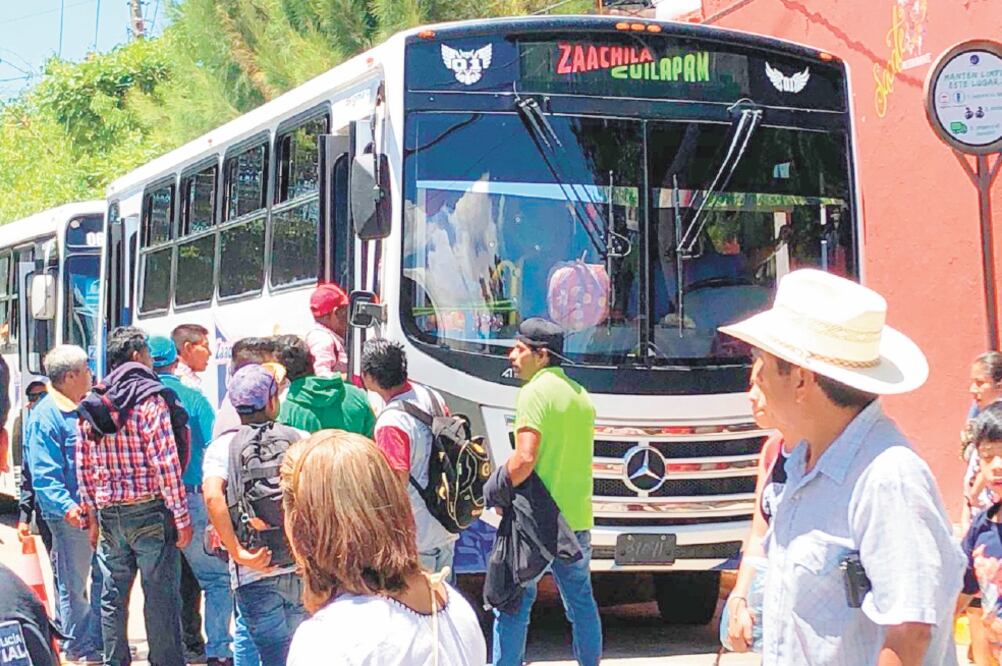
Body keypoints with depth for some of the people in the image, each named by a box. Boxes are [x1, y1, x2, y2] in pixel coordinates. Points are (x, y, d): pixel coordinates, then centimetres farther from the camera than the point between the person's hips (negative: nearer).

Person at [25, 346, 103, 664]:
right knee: (74, 586, 1)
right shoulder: (45, 416, -13)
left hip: (97, 510, 9)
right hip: (71, 516, -9)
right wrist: (67, 507, -29)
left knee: (103, 578, 15)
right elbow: (44, 474, -19)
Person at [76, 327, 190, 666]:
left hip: (109, 513, 6)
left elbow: (84, 467, 10)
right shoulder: (150, 399, -10)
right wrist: (182, 518, -12)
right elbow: (166, 463, -15)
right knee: (160, 596, -1)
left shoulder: (92, 406, 8)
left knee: (113, 596, 13)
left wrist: (94, 516, 18)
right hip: (150, 511, -6)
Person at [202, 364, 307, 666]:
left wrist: (238, 553, -15)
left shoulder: (223, 446, 0)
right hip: (303, 567, 1)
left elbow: (213, 496, -17)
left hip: (254, 574, -1)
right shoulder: (301, 439, 4)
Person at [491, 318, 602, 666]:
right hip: (577, 518, 8)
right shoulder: (581, 395, 13)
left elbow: (525, 458, -23)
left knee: (512, 604, -2)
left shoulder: (535, 392, -13)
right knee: (580, 601, 17)